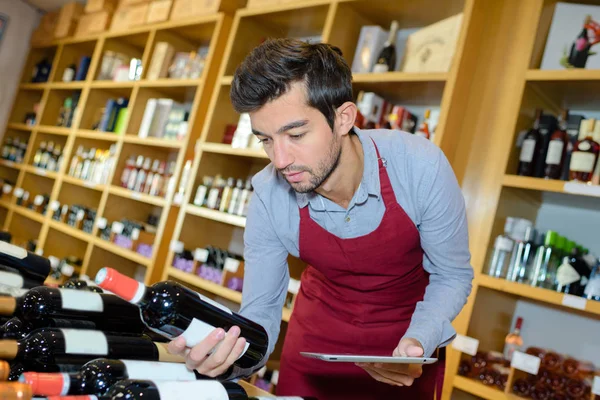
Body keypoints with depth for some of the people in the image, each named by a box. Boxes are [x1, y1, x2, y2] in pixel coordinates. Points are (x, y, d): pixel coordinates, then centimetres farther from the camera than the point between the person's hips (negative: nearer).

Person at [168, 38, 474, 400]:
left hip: (408, 337, -1)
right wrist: (228, 355, -37)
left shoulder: (421, 167, -30)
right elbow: (262, 308, -16)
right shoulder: (268, 197, -23)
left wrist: (419, 343, -33)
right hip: (317, 332, 2)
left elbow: (452, 275, -16)